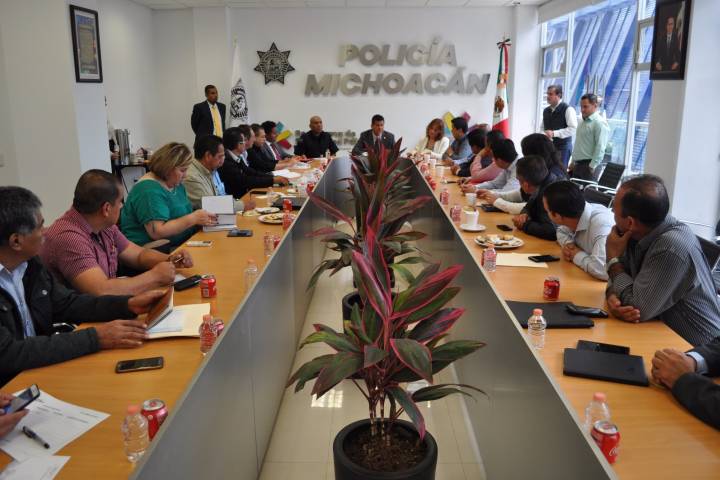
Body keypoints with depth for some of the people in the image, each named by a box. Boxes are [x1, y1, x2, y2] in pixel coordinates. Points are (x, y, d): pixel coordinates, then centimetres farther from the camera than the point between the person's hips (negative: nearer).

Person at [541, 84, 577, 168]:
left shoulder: (568, 109, -8)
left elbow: (573, 129, -15)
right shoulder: (546, 110, 12)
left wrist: (554, 133, -21)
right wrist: (544, 135, -2)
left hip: (563, 146, -6)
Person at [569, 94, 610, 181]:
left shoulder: (599, 123, -12)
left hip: (588, 165, -9)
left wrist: (592, 167, -20)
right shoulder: (583, 121, 17)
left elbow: (600, 148, -18)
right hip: (578, 164, 9)